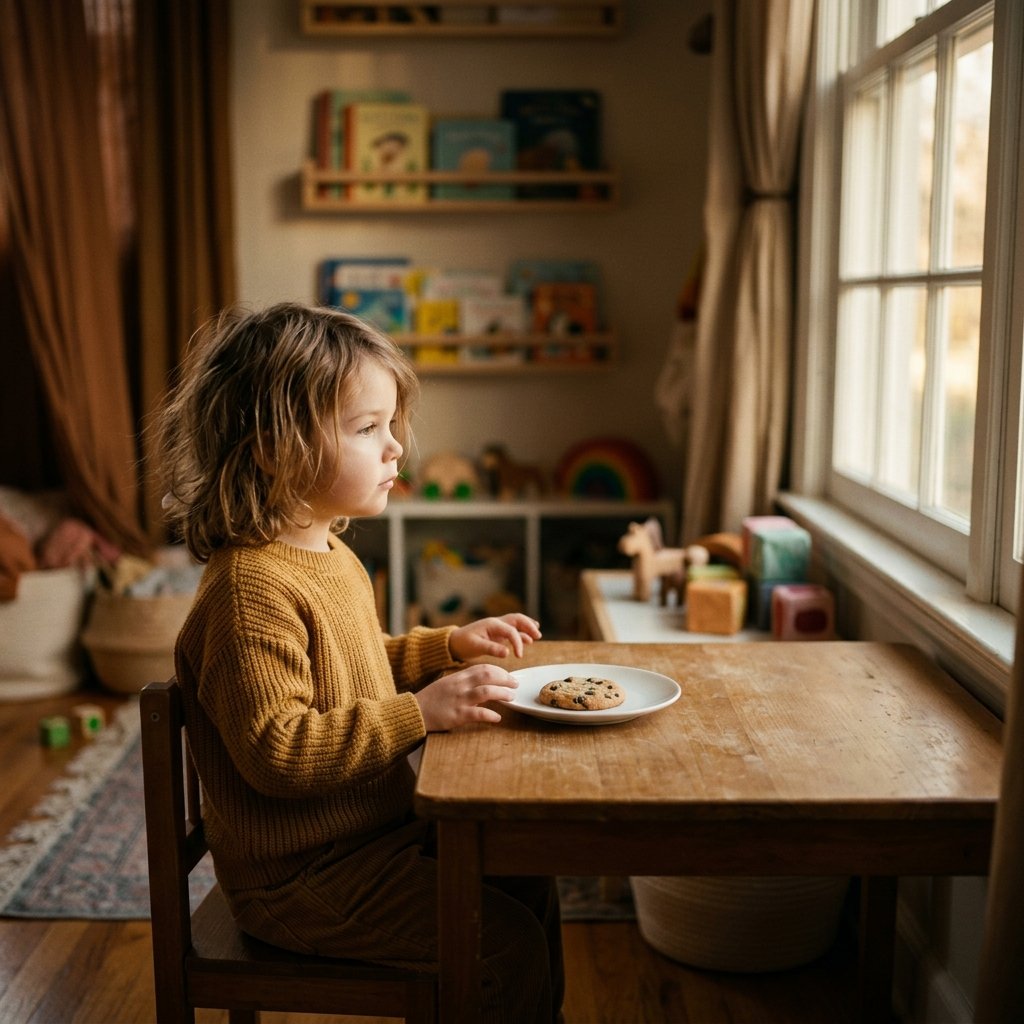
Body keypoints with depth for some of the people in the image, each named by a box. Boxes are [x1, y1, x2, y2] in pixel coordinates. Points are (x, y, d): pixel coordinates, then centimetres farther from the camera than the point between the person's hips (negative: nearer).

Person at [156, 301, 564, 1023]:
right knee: (510, 941, -11)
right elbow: (277, 751, -30)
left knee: (527, 881, 12)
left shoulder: (331, 556, 7)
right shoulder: (253, 587, -26)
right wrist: (421, 712, -31)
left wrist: (451, 646, 8)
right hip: (299, 876, -10)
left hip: (378, 827, 10)